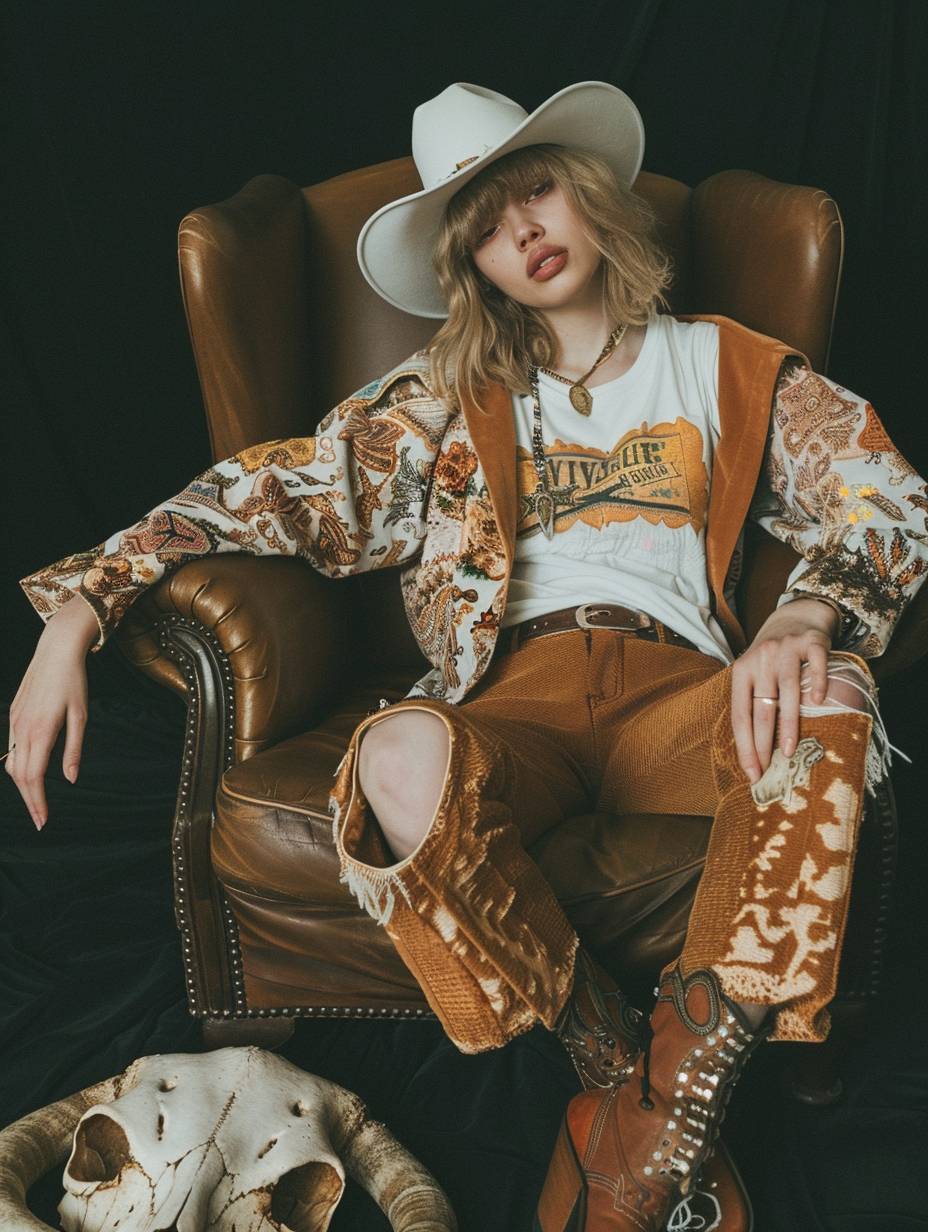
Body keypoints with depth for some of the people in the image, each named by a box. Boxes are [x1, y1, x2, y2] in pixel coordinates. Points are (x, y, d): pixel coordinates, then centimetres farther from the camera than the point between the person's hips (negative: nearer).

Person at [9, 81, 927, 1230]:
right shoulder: (451, 396, 20)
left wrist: (804, 618, -17)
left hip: (676, 685, 1)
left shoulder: (729, 367, 19)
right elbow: (275, 489, 10)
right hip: (514, 693, 0)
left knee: (828, 720, -35)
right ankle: (617, 1068, -18)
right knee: (402, 763, -37)